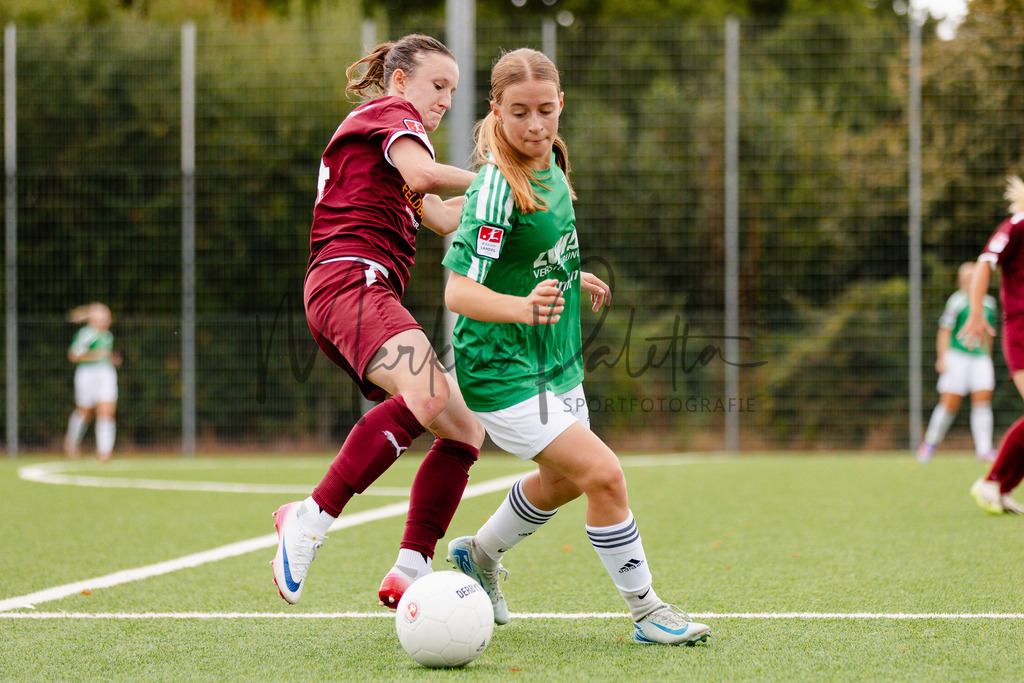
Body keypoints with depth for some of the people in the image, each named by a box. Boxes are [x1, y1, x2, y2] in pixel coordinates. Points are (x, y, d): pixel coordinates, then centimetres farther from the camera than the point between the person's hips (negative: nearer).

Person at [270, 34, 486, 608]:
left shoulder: (375, 142, 35)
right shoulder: (390, 113, 5)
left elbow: (444, 217, 37)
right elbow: (424, 175, -16)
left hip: (367, 296, 11)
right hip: (351, 279, -11)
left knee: (465, 431, 5)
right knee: (425, 397, -35)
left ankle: (410, 573, -3)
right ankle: (312, 518, -36)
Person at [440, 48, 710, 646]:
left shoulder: (550, 162, 0)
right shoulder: (497, 188, -26)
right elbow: (458, 290, -30)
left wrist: (571, 279, 25)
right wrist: (523, 306, -46)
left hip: (555, 361, 10)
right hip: (502, 371, -9)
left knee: (563, 480, 26)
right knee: (604, 474, -17)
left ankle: (480, 555, 49)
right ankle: (646, 612, -3)